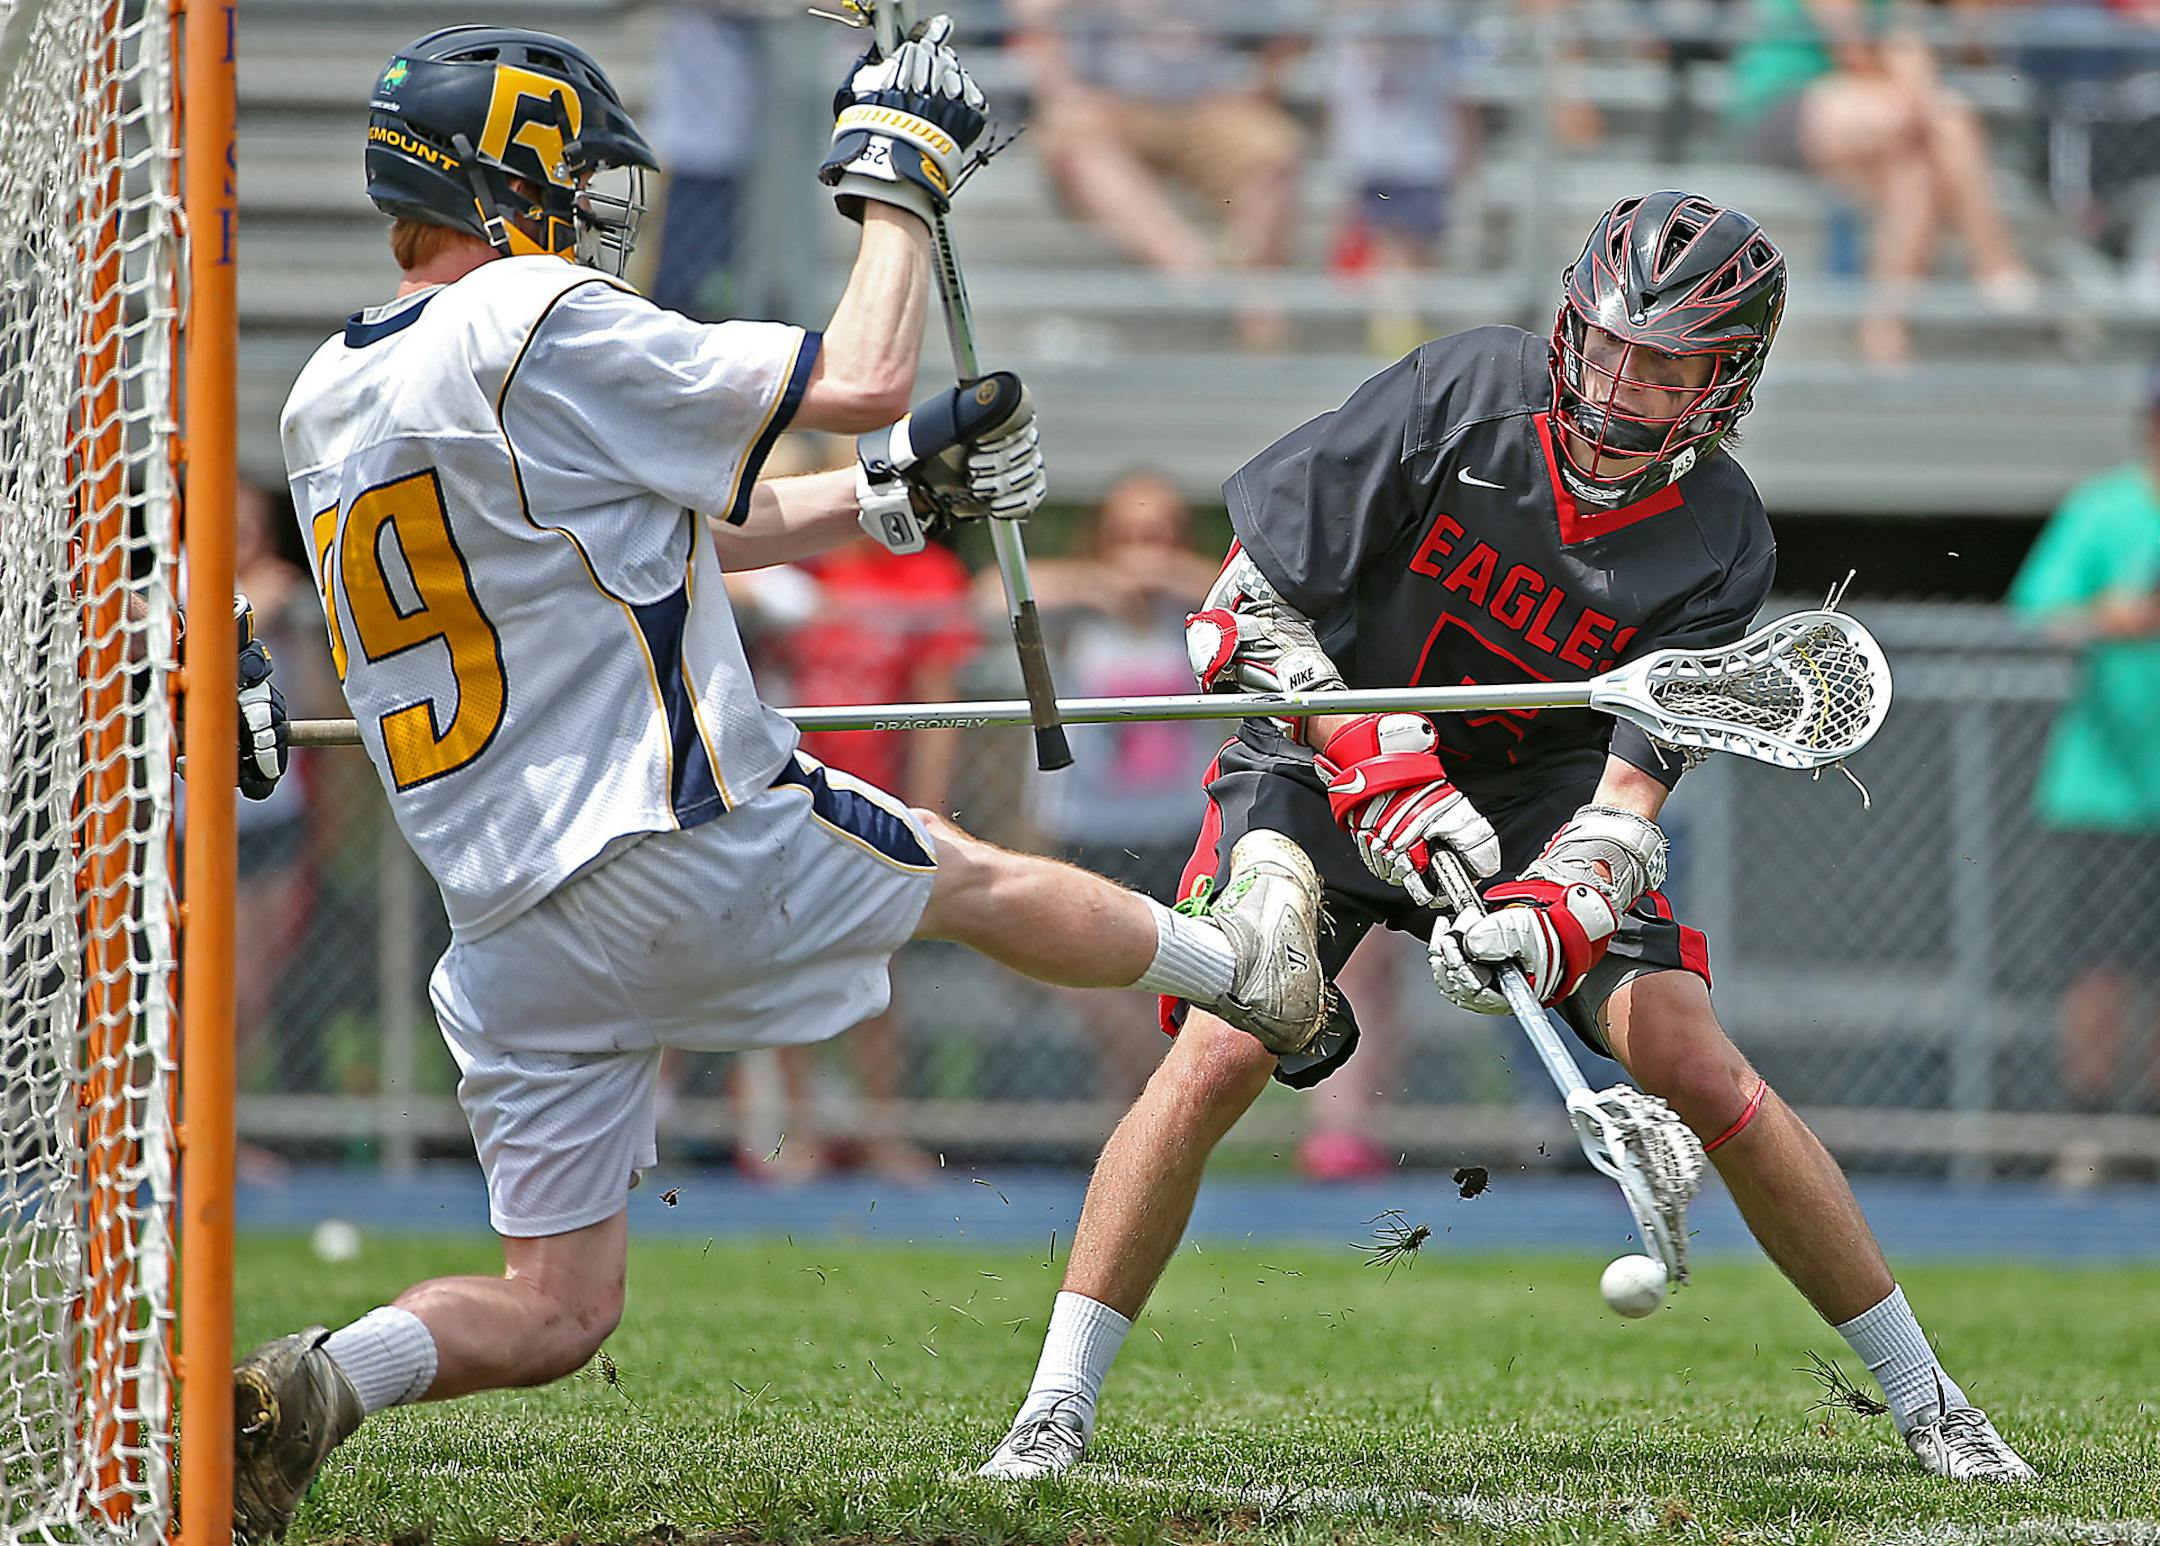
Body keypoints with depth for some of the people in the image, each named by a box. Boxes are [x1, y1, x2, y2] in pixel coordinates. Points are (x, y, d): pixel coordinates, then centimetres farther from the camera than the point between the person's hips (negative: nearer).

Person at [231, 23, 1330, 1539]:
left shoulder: (329, 401, 13)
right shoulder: (543, 325, -13)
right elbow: (863, 381, -8)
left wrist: (894, 492, 23)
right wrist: (899, 176, 7)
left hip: (510, 931, 6)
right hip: (694, 848, -6)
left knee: (551, 1313, 9)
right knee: (972, 875, 23)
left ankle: (317, 1381, -16)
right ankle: (1245, 965, 46)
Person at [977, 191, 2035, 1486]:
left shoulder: (1720, 543, -16)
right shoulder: (1471, 393, -21)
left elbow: (1632, 784, -21)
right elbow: (1253, 603, -17)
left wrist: (1554, 915, -41)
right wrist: (1378, 769, -27)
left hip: (1538, 789, 1)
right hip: (1330, 753, -1)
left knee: (1695, 1063, -14)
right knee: (1219, 1056, -21)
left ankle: (1927, 1401, 0)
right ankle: (1057, 1412, -11)